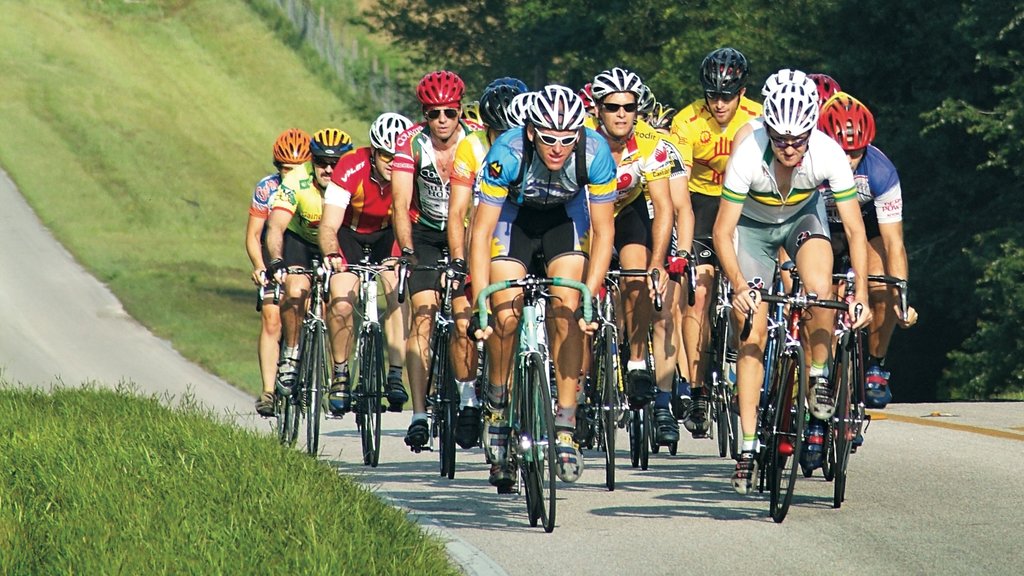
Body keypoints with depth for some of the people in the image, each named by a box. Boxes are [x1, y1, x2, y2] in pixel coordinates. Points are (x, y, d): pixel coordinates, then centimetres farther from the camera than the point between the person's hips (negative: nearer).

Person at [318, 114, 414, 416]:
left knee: (400, 296, -20)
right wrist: (331, 255, -53)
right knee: (341, 305, -17)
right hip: (350, 232, -1)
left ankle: (395, 376, -13)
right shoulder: (351, 168, -32)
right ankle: (340, 375, 3)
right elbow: (329, 226, -34)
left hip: (389, 233, 1)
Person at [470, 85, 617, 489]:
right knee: (506, 316, -16)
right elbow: (481, 232, -29)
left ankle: (565, 426, -11)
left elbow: (603, 230, -21)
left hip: (567, 216, 1)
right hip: (514, 214, -1)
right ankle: (497, 403, 11)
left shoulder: (595, 153, -32)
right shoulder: (507, 153, -35)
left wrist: (590, 297, -30)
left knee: (567, 312, -17)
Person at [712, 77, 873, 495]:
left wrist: (861, 294, -34)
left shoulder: (828, 154, -32)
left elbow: (854, 229, -26)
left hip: (803, 217, 1)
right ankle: (747, 447, -2)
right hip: (752, 225, 0)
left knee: (820, 290, -31)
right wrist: (739, 285, -42)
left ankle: (819, 378, -4)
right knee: (752, 334, -7)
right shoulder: (748, 155, -35)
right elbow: (722, 232, -29)